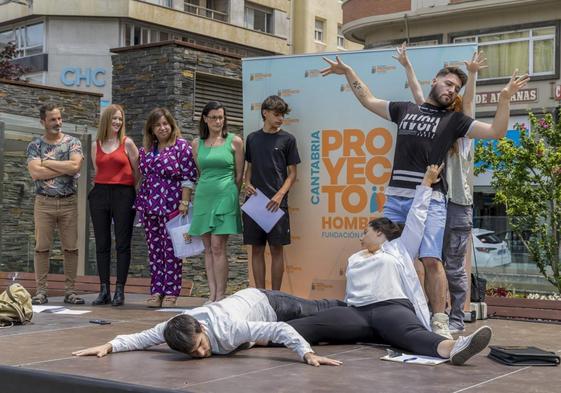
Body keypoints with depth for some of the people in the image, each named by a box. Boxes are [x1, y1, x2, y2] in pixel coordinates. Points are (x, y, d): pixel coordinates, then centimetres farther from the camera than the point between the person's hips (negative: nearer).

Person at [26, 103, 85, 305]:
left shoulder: (72, 142, 5)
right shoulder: (34, 145, 4)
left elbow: (75, 166, -13)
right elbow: (35, 173, -11)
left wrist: (46, 162, -9)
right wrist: (65, 168, -10)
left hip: (69, 202, 1)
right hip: (44, 202, 0)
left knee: (71, 248, 1)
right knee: (42, 247, 1)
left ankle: (70, 291, 7)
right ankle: (41, 291, 6)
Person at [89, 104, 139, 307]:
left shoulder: (127, 143, 2)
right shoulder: (96, 145, 11)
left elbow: (137, 171, 3)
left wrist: (138, 194, 1)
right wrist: (98, 186, 11)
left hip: (123, 194, -3)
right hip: (100, 194, 3)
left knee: (122, 244, -2)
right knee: (102, 244, 4)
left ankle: (119, 291, 2)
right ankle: (104, 291, 9)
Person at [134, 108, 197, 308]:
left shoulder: (182, 146, -4)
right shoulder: (146, 149, 13)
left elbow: (188, 177, -8)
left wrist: (184, 203, -13)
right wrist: (140, 203, 16)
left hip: (172, 206, -5)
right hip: (148, 206, 6)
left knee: (171, 250, -1)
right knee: (154, 249, 7)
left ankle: (171, 292, 5)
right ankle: (156, 291, 13)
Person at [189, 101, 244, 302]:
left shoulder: (234, 141, 1)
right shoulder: (197, 144, 10)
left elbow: (239, 174, 5)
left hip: (225, 196, -4)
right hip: (203, 196, 4)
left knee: (218, 247, -9)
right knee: (208, 249, 5)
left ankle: (220, 295, -5)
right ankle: (212, 294, 8)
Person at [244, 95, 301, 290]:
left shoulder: (287, 139, 2)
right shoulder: (252, 138, 12)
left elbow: (292, 173, 2)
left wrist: (279, 195, -13)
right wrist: (247, 184, -1)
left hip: (276, 203, -3)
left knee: (276, 249, -1)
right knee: (257, 249, 5)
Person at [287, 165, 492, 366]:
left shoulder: (399, 248, 25)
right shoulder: (354, 259, 35)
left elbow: (416, 217, 25)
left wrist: (426, 183, 29)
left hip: (392, 307, -3)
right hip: (358, 312, 3)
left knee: (412, 334, -38)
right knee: (314, 324, -28)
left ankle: (450, 348, -69)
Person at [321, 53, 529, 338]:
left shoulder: (453, 120, 13)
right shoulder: (404, 110, 20)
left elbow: (496, 131, 5)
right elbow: (368, 100, 31)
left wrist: (505, 99, -6)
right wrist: (347, 72, 32)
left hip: (429, 199, -3)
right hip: (395, 197, 3)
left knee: (431, 260, -15)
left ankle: (439, 323, -12)